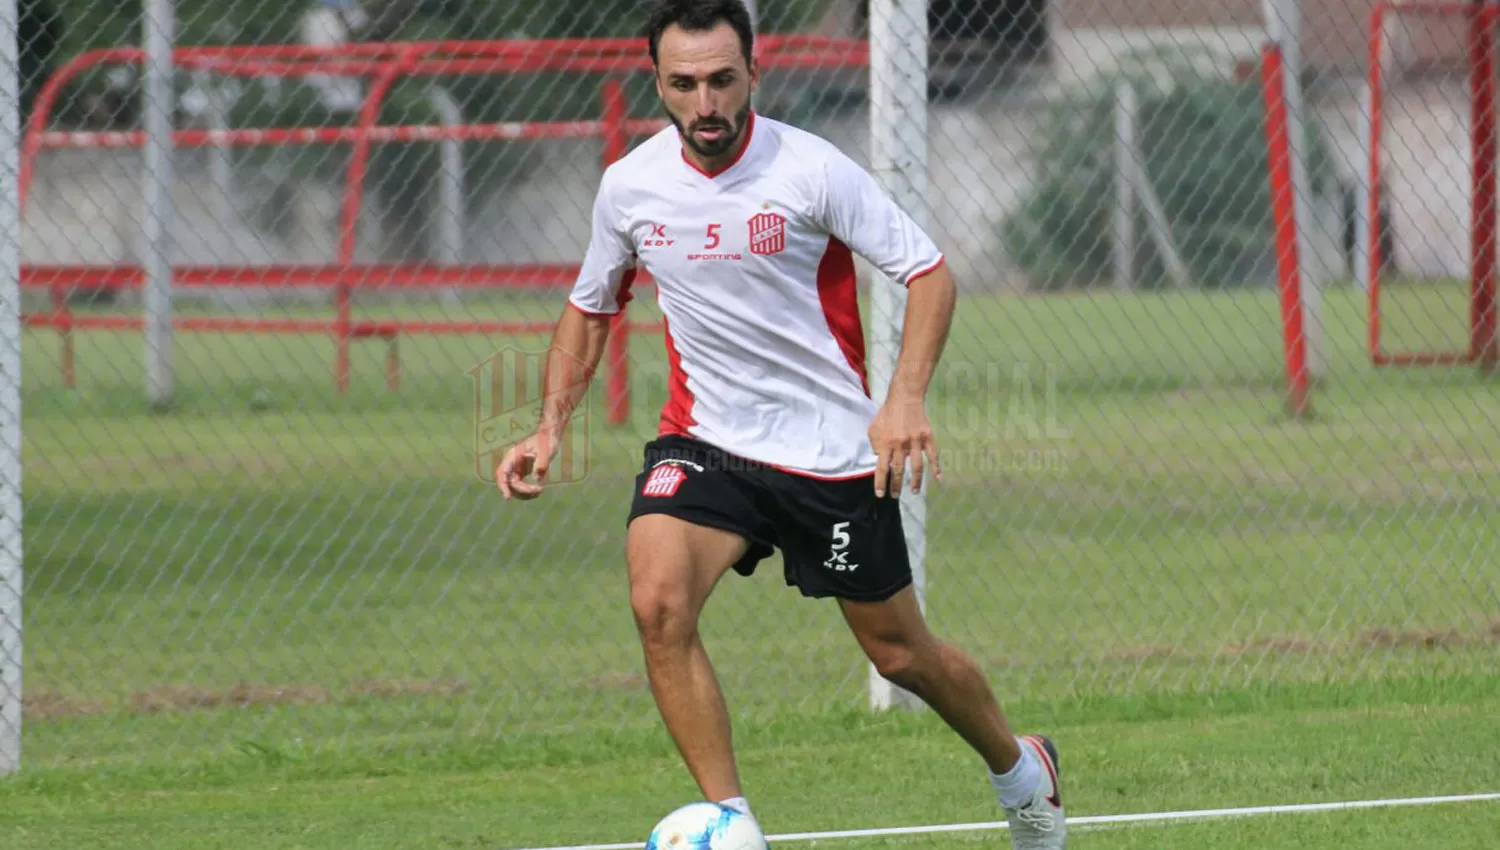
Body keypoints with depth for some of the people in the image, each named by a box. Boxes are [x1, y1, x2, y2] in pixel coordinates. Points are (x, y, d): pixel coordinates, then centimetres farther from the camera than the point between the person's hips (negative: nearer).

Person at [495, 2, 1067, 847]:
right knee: (659, 602, -26)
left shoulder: (811, 170, -16)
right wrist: (550, 427, 0)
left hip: (833, 452, -2)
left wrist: (906, 399, -26)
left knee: (901, 653, 10)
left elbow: (930, 273, -11)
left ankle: (1023, 769, 41)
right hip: (704, 442, 2)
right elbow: (591, 308, 14)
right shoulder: (628, 187, -4)